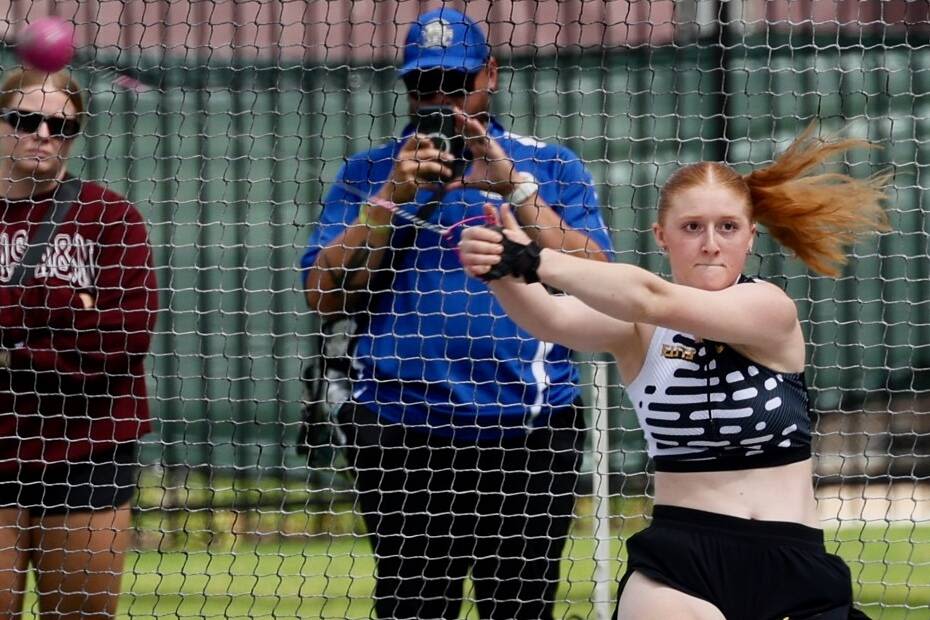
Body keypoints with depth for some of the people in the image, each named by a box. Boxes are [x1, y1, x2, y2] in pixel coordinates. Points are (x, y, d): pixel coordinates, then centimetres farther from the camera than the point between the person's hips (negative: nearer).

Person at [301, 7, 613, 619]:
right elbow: (325, 294, 3)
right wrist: (392, 196, -7)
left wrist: (513, 186, -11)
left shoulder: (549, 167, 11)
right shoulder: (368, 173, 14)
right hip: (403, 435, 1)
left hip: (529, 428, -1)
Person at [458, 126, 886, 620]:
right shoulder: (636, 327, -1)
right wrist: (505, 274, -44)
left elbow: (655, 301, -25)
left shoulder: (771, 309, -9)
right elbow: (553, 320, -22)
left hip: (793, 568, 0)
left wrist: (537, 261, -37)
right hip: (679, 562, 0)